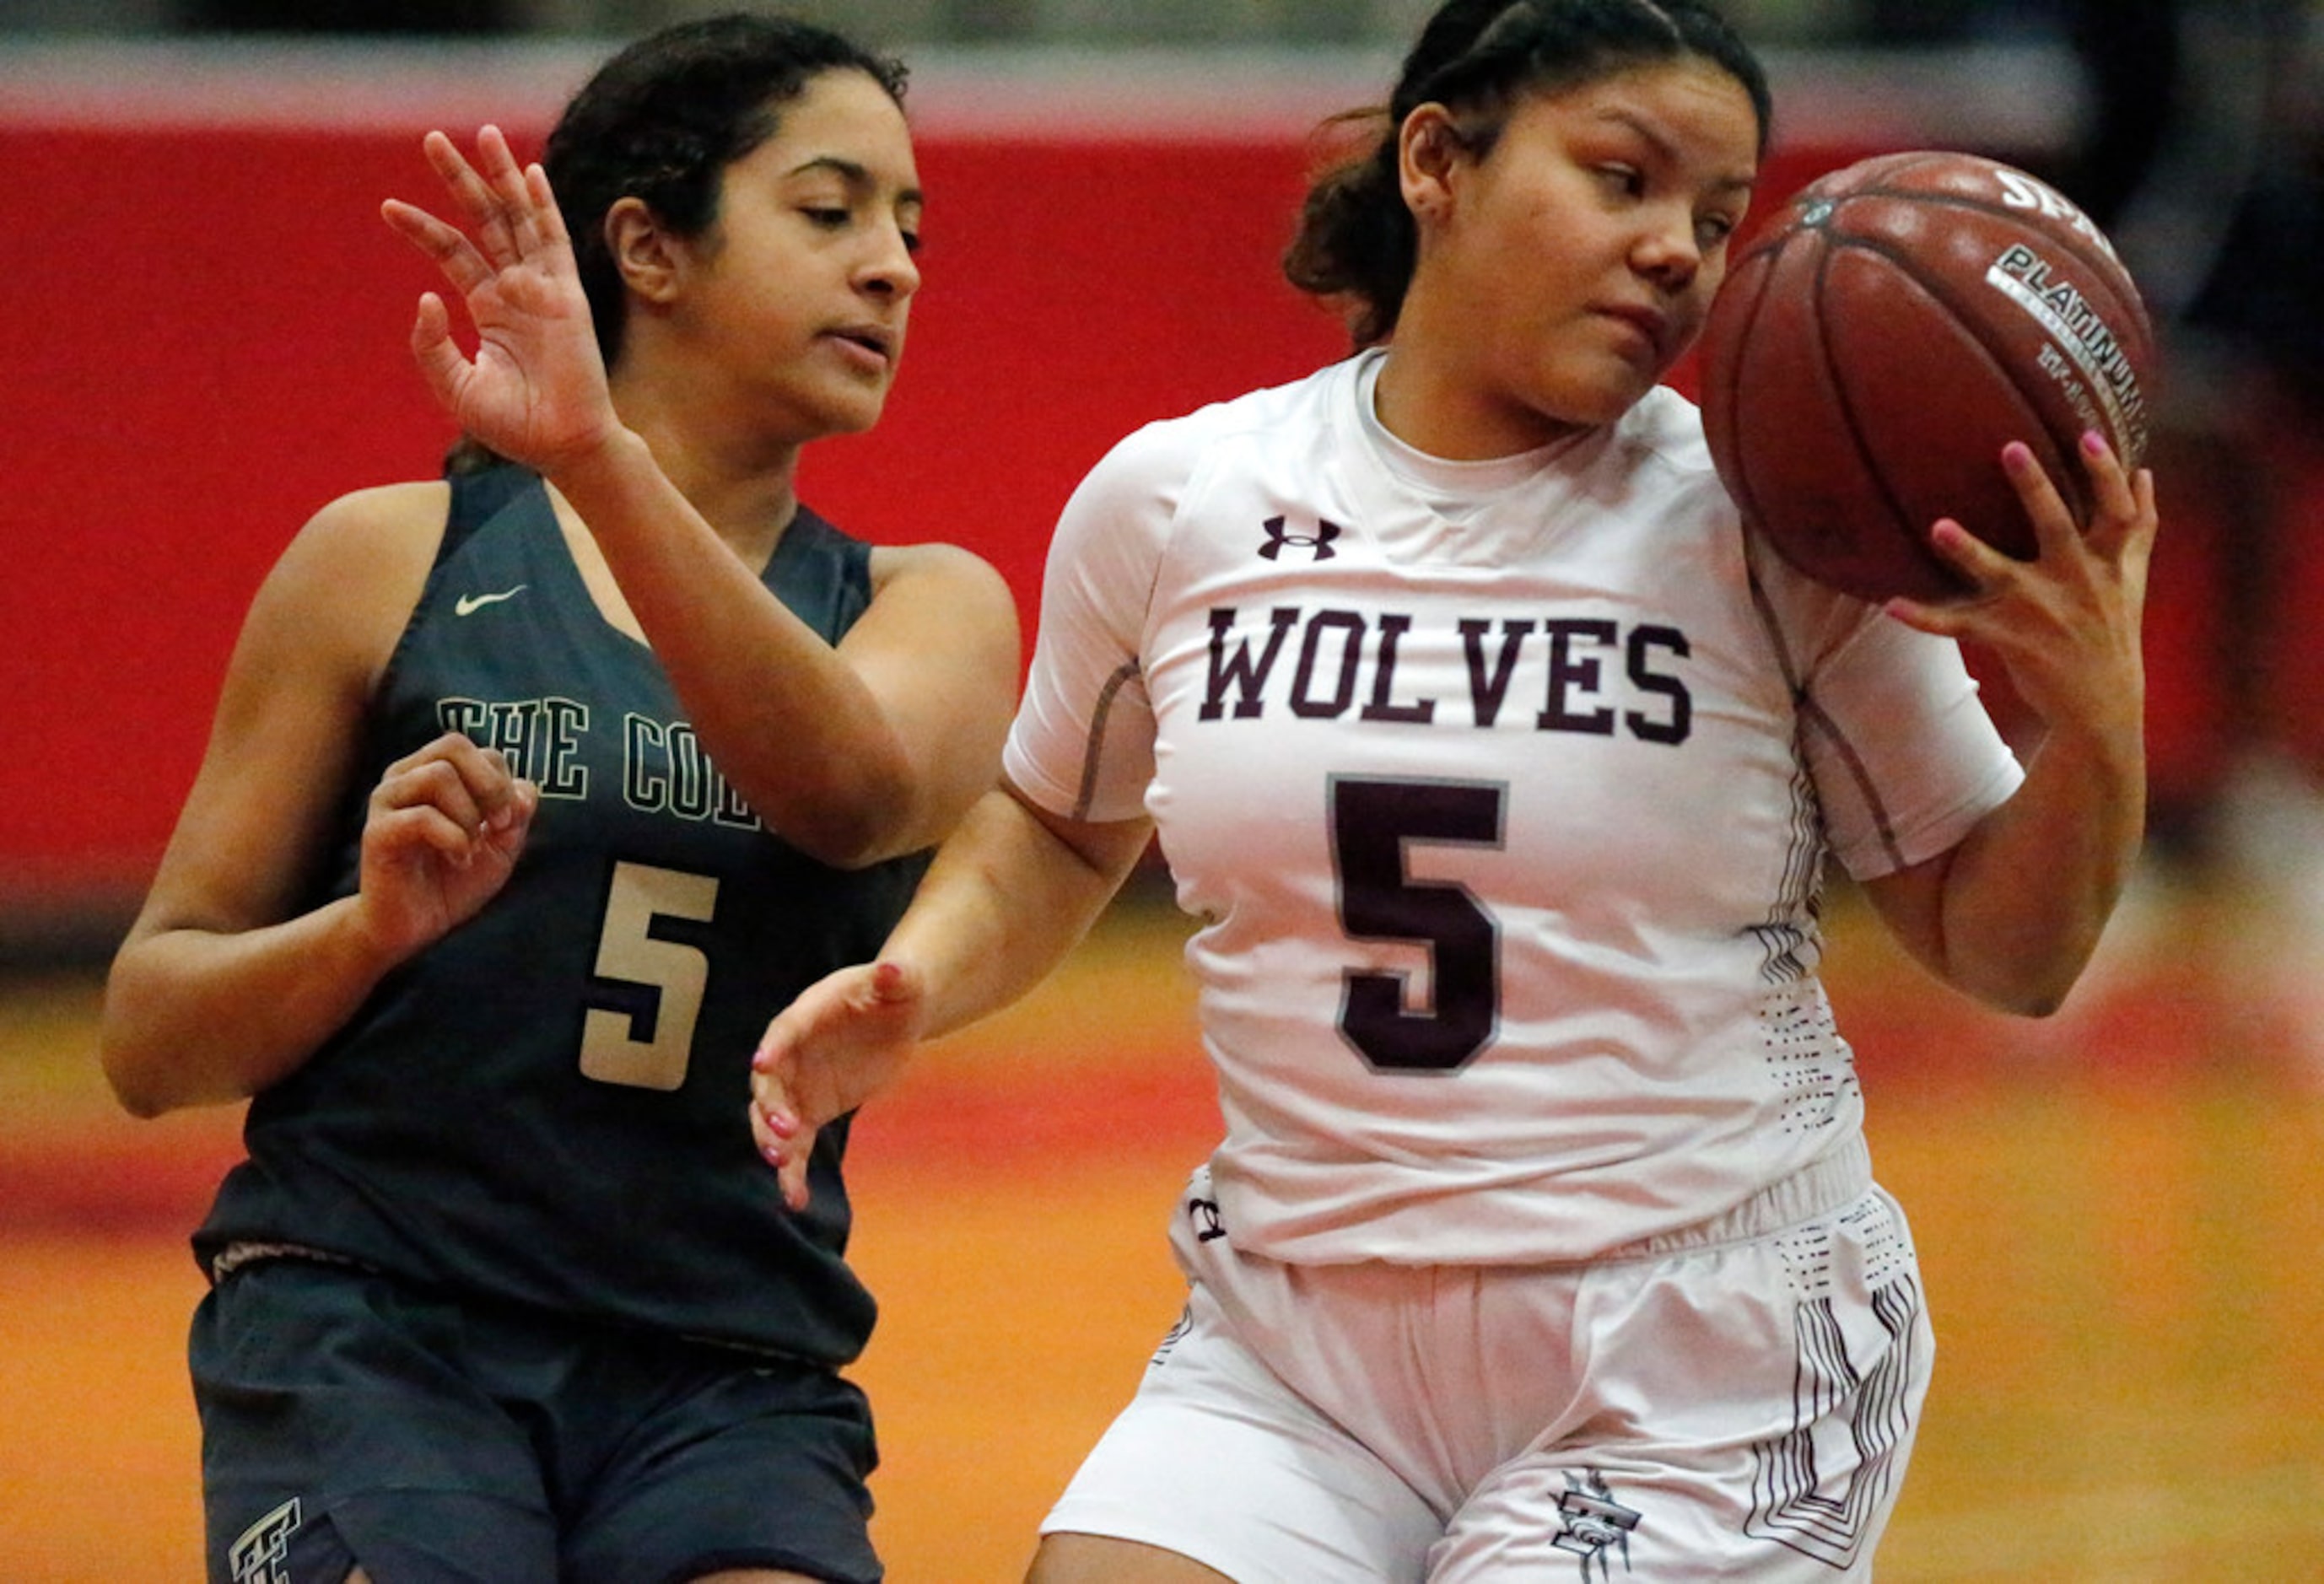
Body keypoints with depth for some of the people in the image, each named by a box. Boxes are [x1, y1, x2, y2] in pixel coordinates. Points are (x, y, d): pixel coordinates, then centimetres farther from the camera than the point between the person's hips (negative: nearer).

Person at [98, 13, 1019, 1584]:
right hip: (364, 1335, -2)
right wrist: (371, 927, -13)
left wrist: (599, 460, -26)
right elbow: (150, 1039, 7)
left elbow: (853, 792, -15)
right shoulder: (393, 563, 7)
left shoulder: (930, 610, 12)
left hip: (727, 1382, 2)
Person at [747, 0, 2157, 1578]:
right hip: (1294, 1358, 3)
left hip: (1699, 1387, -2)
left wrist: (2096, 724, -17)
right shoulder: (1171, 504, 1)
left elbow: (2004, 952, 1)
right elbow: (1061, 831, 20)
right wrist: (912, 986, 2)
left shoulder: (1770, 540, -5)